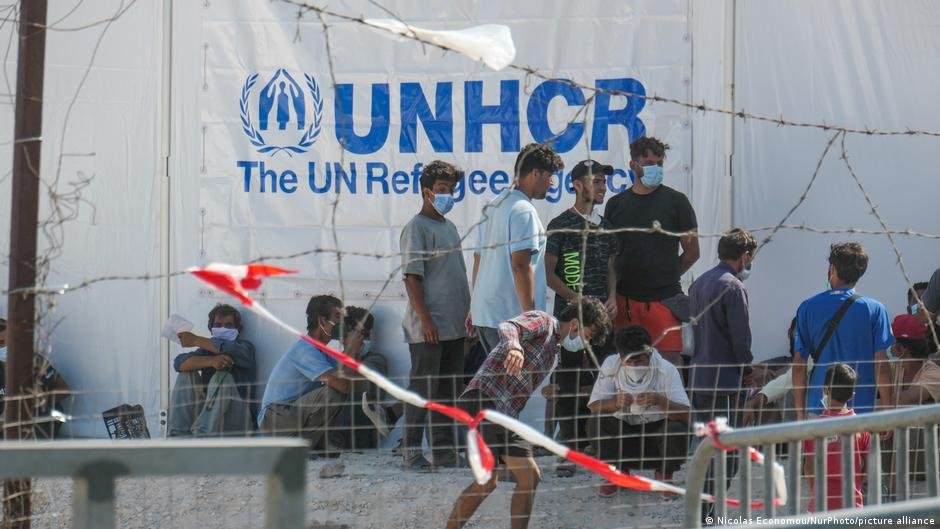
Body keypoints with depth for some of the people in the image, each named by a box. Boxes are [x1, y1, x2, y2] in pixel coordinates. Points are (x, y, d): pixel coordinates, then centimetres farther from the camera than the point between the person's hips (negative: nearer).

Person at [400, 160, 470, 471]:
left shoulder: (449, 227, 17)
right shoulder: (417, 228, -9)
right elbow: (412, 277, -14)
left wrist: (467, 316, 19)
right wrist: (425, 319, -20)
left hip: (454, 326, 8)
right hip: (428, 328, -8)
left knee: (450, 391, 10)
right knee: (423, 388, -4)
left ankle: (444, 450, 17)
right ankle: (411, 451, 1)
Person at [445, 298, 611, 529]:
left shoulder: (553, 350, 27)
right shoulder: (542, 321, -1)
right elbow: (508, 327, -23)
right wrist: (513, 347, -43)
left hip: (506, 415, 10)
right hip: (482, 400, -10)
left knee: (530, 477, 5)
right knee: (487, 481, -16)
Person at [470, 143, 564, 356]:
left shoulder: (492, 207, 17)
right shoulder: (524, 210, -12)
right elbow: (521, 265, -19)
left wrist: (475, 307, 25)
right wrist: (530, 314, -18)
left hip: (483, 313, 9)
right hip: (509, 315, -9)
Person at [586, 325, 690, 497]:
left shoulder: (666, 370, -17)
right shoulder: (611, 365, -12)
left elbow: (686, 415, -23)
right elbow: (593, 406, -17)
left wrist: (660, 401, -41)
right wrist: (615, 403, -38)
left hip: (657, 429, -1)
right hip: (623, 430, 1)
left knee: (678, 431, -32)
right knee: (595, 423, -27)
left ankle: (664, 475, 1)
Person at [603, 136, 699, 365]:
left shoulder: (675, 201, 3)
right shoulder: (616, 204, 11)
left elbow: (692, 252, 8)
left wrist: (665, 277, 9)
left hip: (663, 301, -3)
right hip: (624, 301, 3)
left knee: (669, 362, -9)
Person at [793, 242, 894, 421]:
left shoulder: (808, 308, 2)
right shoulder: (874, 310, -2)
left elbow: (799, 365, 3)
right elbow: (881, 365, -4)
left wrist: (800, 413, 10)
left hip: (818, 408, 1)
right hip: (860, 407, -1)